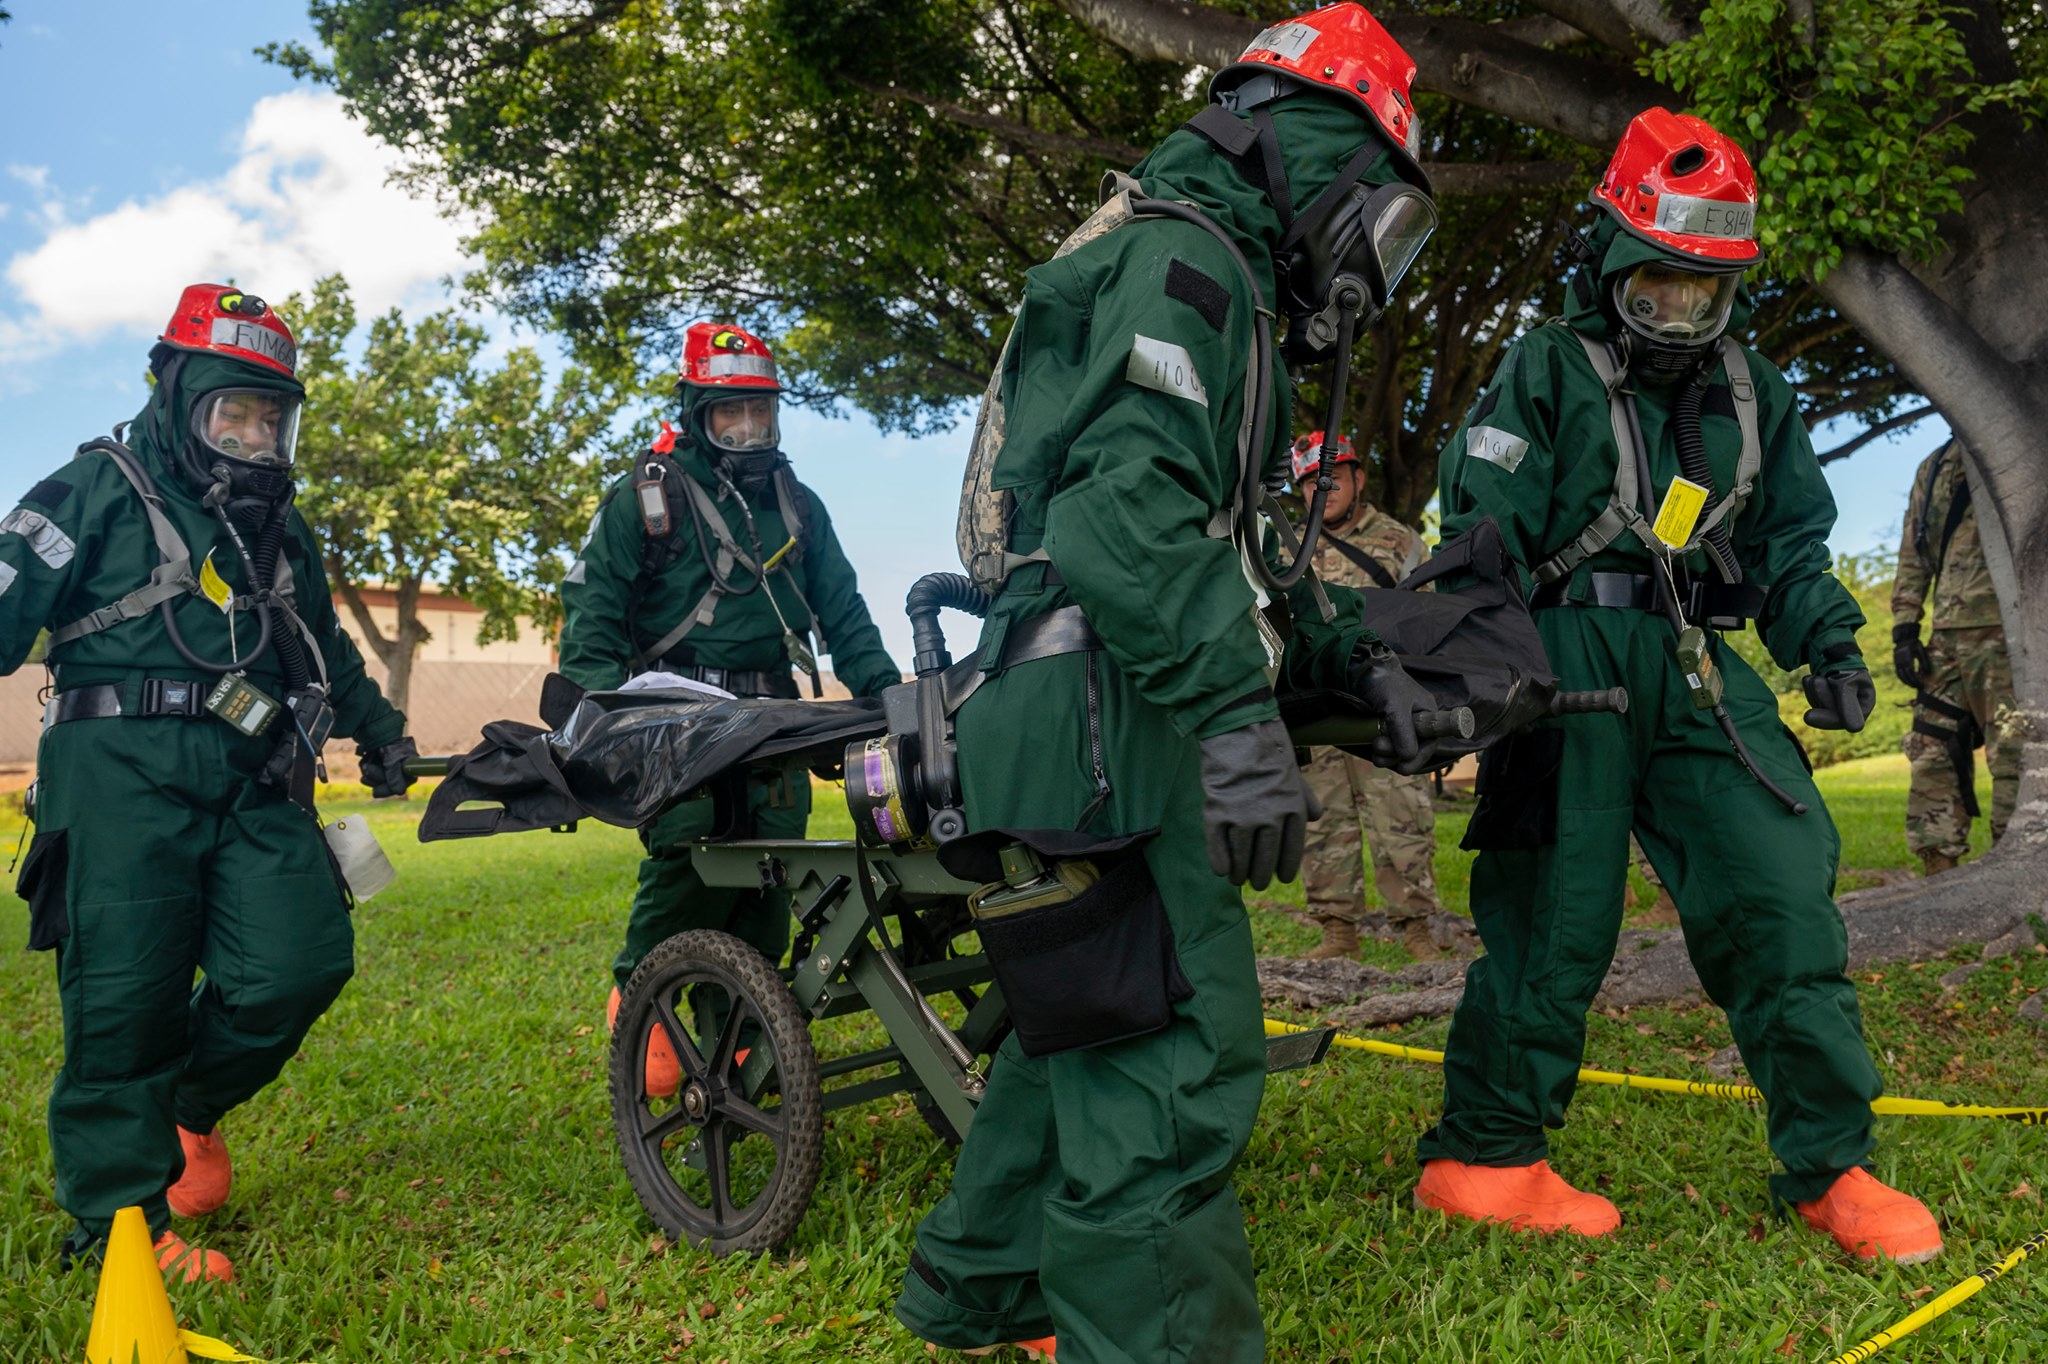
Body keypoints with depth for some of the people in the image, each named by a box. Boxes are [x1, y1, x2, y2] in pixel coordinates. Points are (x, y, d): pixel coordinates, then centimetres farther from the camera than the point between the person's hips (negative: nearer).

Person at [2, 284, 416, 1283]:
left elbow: (326, 646, 39)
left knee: (302, 965, -8)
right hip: (124, 775, -5)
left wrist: (378, 730, 43)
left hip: (257, 786, 5)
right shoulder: (99, 491, 6)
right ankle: (118, 1217, 6)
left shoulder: (280, 531, 25)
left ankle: (187, 1106, 21)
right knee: (127, 995, -7)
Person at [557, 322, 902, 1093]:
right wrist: (600, 710, -13)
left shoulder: (796, 505, 19)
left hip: (770, 711, 4)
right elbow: (590, 605, 0)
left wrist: (884, 690, 9)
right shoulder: (645, 496, 5)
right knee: (687, 848, -19)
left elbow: (842, 610, 21)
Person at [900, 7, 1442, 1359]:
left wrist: (1354, 655, 16)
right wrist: (1239, 715, -27)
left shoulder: (1210, 284, 27)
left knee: (1093, 1031, 20)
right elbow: (1136, 504, -23)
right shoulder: (1182, 257, -8)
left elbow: (1235, 542, 27)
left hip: (1110, 731, 11)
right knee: (1178, 1057, -9)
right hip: (1102, 725, -11)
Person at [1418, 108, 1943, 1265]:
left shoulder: (1757, 395, 18)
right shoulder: (1546, 375, 2)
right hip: (1569, 662, -5)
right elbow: (1484, 541, -5)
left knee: (1782, 885, -5)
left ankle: (1832, 1166, 9)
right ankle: (1482, 1155, 13)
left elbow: (1788, 542, 22)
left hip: (1698, 671, 5)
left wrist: (1829, 646, 4)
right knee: (1555, 908, -2)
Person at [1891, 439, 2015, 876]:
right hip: (1948, 638, 5)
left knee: (2013, 754, -6)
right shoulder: (1934, 469, 18)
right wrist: (1904, 629, 9)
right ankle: (1939, 874, 7)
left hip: (2007, 632, -5)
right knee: (1933, 754, 3)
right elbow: (1912, 557, 17)